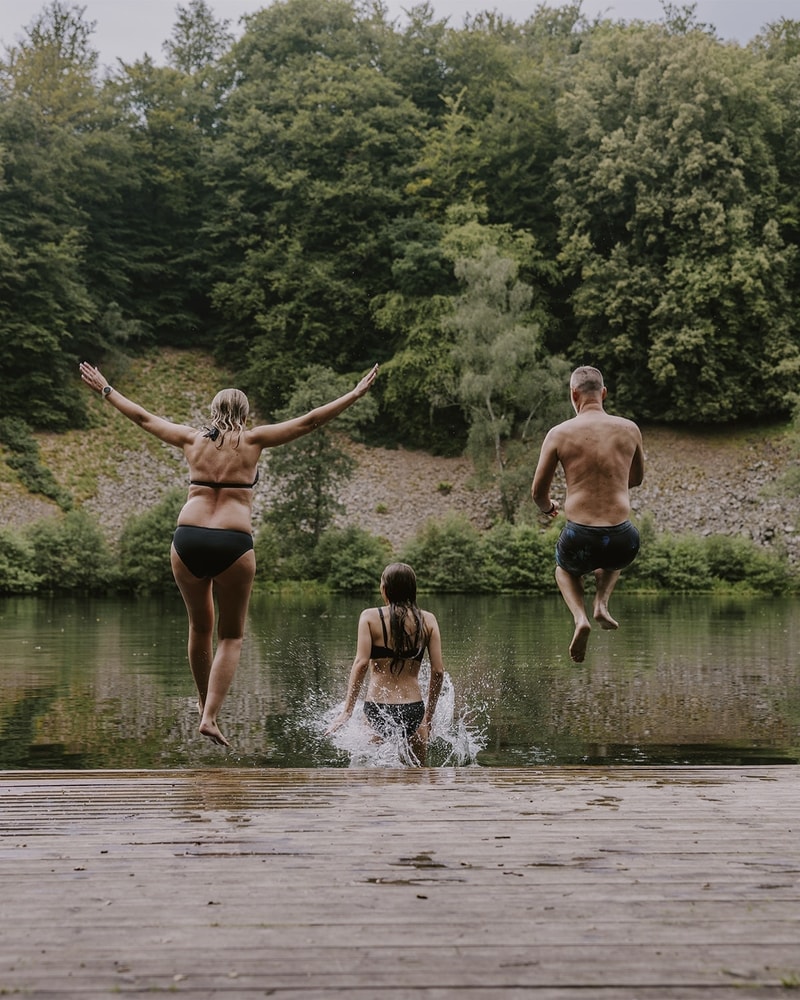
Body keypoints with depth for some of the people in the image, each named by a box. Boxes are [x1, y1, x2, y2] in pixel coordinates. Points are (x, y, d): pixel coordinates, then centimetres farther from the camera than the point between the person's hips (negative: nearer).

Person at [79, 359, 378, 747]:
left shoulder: (192, 438, 13)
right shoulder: (252, 440, 5)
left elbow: (142, 417, 25)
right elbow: (309, 421, 7)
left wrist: (105, 389, 39)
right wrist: (356, 394, 14)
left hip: (187, 539, 3)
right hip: (233, 543, -3)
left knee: (200, 626, 22)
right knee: (231, 636, 9)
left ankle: (204, 705, 36)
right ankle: (209, 717, -4)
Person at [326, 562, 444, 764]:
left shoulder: (370, 617, -2)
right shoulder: (428, 620, 3)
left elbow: (361, 663, -12)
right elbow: (438, 671, 1)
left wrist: (347, 710, -9)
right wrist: (429, 715, 13)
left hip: (377, 709, -2)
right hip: (413, 709, 2)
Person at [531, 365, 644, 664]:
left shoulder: (559, 433, -2)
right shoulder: (629, 429, 5)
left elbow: (538, 491, 6)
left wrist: (547, 507, 29)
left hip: (580, 538, -2)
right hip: (623, 543, 2)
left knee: (565, 568, 35)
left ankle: (580, 618, 8)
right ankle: (602, 603, 15)